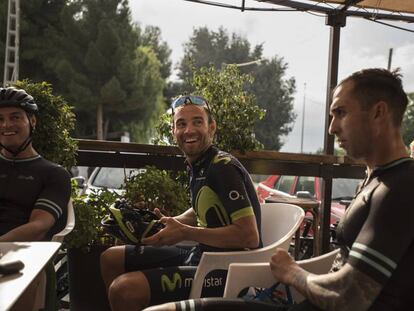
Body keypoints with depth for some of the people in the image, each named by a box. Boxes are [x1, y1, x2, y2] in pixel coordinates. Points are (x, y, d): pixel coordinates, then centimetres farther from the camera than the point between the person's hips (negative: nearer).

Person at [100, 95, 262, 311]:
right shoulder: (196, 165, 6)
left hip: (227, 270, -9)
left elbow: (250, 236, -24)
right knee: (110, 259, 12)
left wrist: (185, 233, -21)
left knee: (123, 289, -25)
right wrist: (169, 223, 4)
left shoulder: (223, 168, -19)